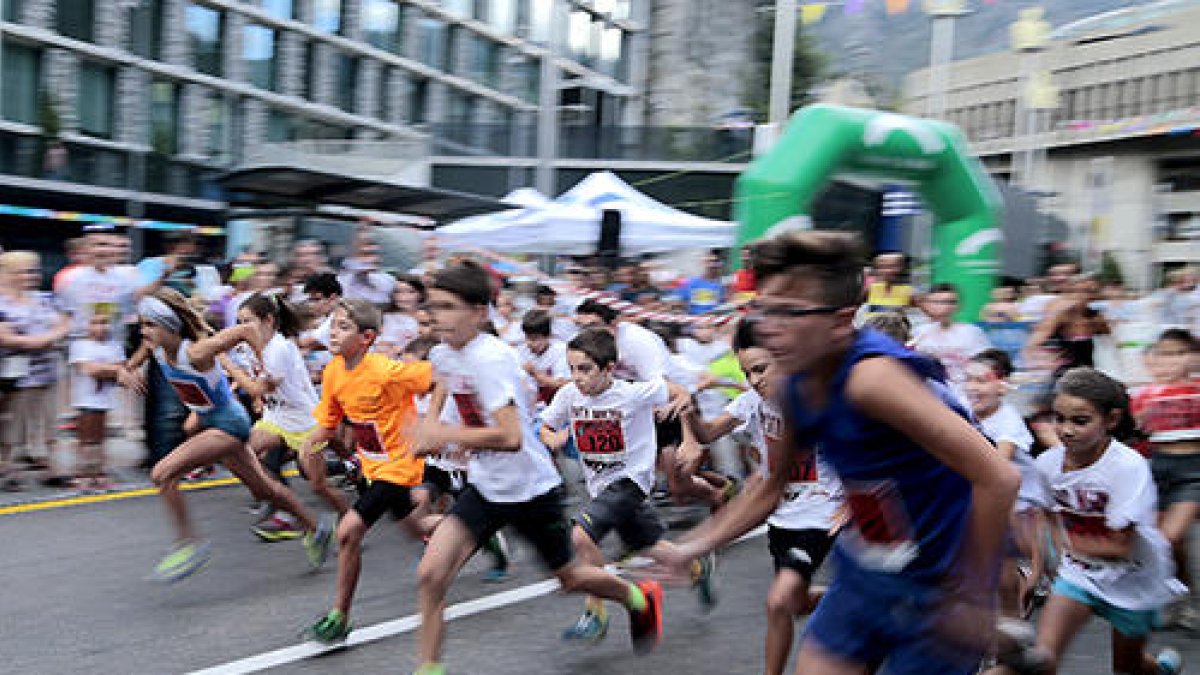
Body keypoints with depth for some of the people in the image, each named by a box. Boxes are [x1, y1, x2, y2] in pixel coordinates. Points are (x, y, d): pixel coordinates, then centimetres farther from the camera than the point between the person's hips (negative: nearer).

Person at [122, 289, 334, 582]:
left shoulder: (196, 352, -29)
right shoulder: (156, 348, -8)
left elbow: (247, 330, -26)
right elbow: (144, 350, 16)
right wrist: (127, 369, -3)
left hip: (229, 423, -9)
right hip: (209, 422, 9)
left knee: (163, 474, -18)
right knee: (262, 488, 19)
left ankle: (189, 544, -3)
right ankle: (316, 528, 35)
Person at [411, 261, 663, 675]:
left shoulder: (490, 357, -27)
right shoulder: (443, 355, -3)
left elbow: (510, 437, -36)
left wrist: (444, 434, -29)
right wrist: (431, 424, 8)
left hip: (530, 489, -6)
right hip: (484, 487, 6)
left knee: (570, 578, 16)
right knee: (431, 572, -11)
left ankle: (640, 598, 46)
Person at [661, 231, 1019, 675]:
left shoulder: (871, 376, -29)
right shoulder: (791, 387, -4)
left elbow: (998, 478, -30)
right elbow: (770, 489, 11)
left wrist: (973, 597, -19)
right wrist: (693, 547, 4)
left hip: (935, 588, -7)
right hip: (863, 572, 7)